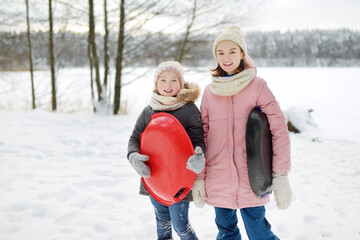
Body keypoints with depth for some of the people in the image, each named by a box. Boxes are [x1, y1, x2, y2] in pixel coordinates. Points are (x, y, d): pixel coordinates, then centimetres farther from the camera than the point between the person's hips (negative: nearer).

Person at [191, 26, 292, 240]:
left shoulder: (257, 86, -3)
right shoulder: (209, 91, 6)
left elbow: (280, 129, -6)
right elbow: (201, 136, 8)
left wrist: (281, 176, -10)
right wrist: (198, 178, 3)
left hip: (251, 182, -3)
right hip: (218, 182, 3)